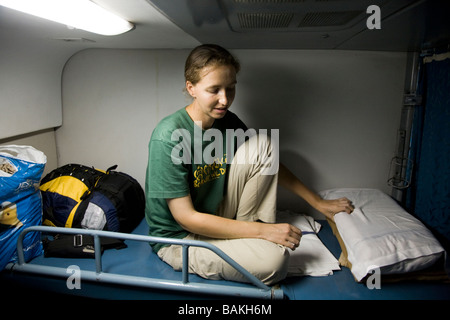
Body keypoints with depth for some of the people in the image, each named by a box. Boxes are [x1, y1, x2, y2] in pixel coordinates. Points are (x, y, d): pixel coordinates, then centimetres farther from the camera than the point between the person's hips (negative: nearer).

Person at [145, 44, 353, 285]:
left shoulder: (228, 122, -5)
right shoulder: (168, 137, -26)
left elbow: (268, 161, 8)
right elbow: (186, 218, -25)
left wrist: (318, 202, 5)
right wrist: (263, 231, -26)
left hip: (214, 215, 6)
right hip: (178, 237, -6)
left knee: (262, 144, -8)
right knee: (275, 258, -28)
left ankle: (246, 224, -4)